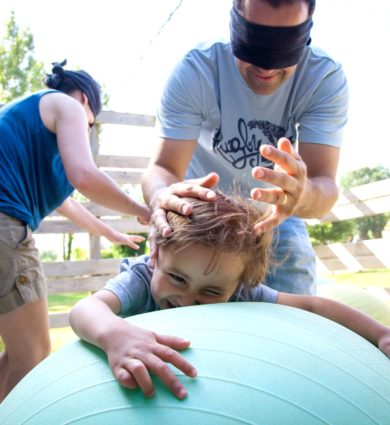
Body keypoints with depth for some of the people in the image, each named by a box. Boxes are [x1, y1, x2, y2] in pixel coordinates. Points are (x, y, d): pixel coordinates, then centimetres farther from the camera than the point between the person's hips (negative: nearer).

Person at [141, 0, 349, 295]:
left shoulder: (326, 79, -24)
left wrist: (302, 194, -59)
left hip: (277, 214, 1)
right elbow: (163, 167, -33)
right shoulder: (196, 70, -26)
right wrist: (164, 197, -58)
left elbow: (324, 185, -33)